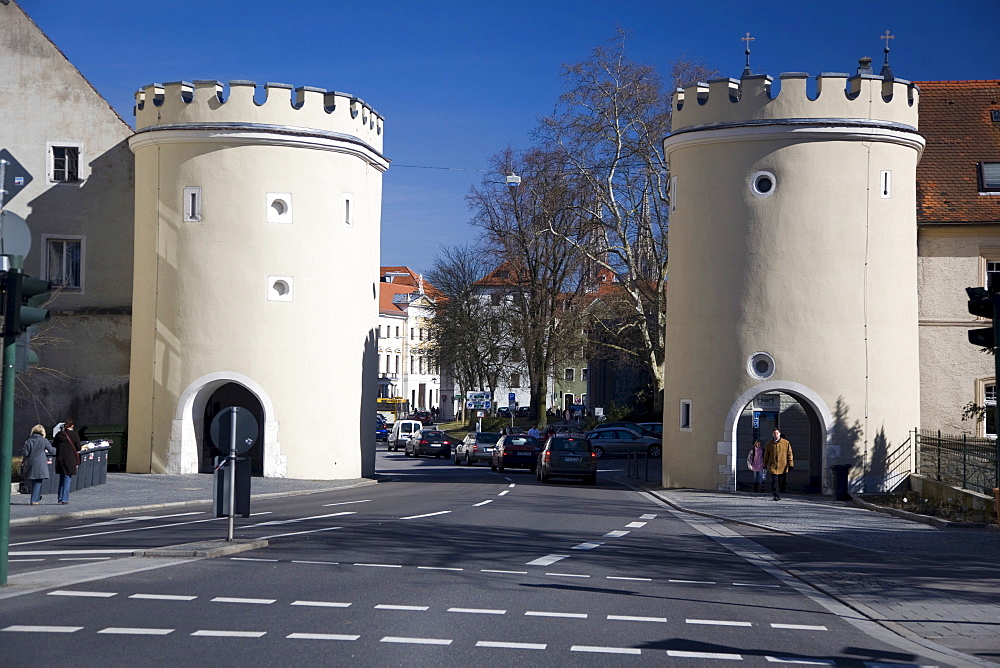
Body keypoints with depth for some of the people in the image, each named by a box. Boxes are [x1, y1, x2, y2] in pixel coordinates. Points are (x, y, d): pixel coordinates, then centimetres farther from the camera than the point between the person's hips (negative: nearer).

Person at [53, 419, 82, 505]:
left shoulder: (58, 435, 5)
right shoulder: (75, 435, -5)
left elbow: (53, 446, 10)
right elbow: (78, 449, -4)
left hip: (60, 459, 4)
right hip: (70, 460, -4)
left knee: (61, 478, 17)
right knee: (67, 479, 1)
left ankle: (60, 498, 17)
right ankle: (64, 499, -3)